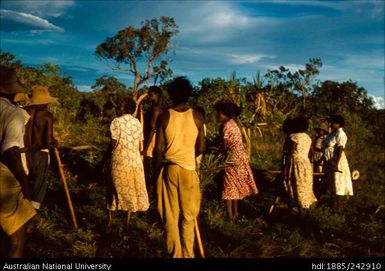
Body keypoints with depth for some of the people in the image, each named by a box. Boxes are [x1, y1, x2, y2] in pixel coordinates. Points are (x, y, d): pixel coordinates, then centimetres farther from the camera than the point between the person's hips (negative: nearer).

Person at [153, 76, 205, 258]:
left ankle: (175, 255, 17)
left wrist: (155, 172, 6)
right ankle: (187, 255, 19)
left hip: (169, 169, 0)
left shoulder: (164, 117, -7)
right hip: (189, 170, 1)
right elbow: (201, 149, 0)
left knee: (170, 217, 9)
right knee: (188, 217, 13)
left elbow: (158, 150, -7)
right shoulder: (197, 116, -4)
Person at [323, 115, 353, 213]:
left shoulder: (340, 134, -16)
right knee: (332, 184, 16)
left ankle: (339, 208, 5)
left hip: (336, 162, -10)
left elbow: (340, 150, -23)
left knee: (338, 184, -2)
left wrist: (337, 164, -27)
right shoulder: (333, 133, 12)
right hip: (329, 162, 10)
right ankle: (334, 205, 28)